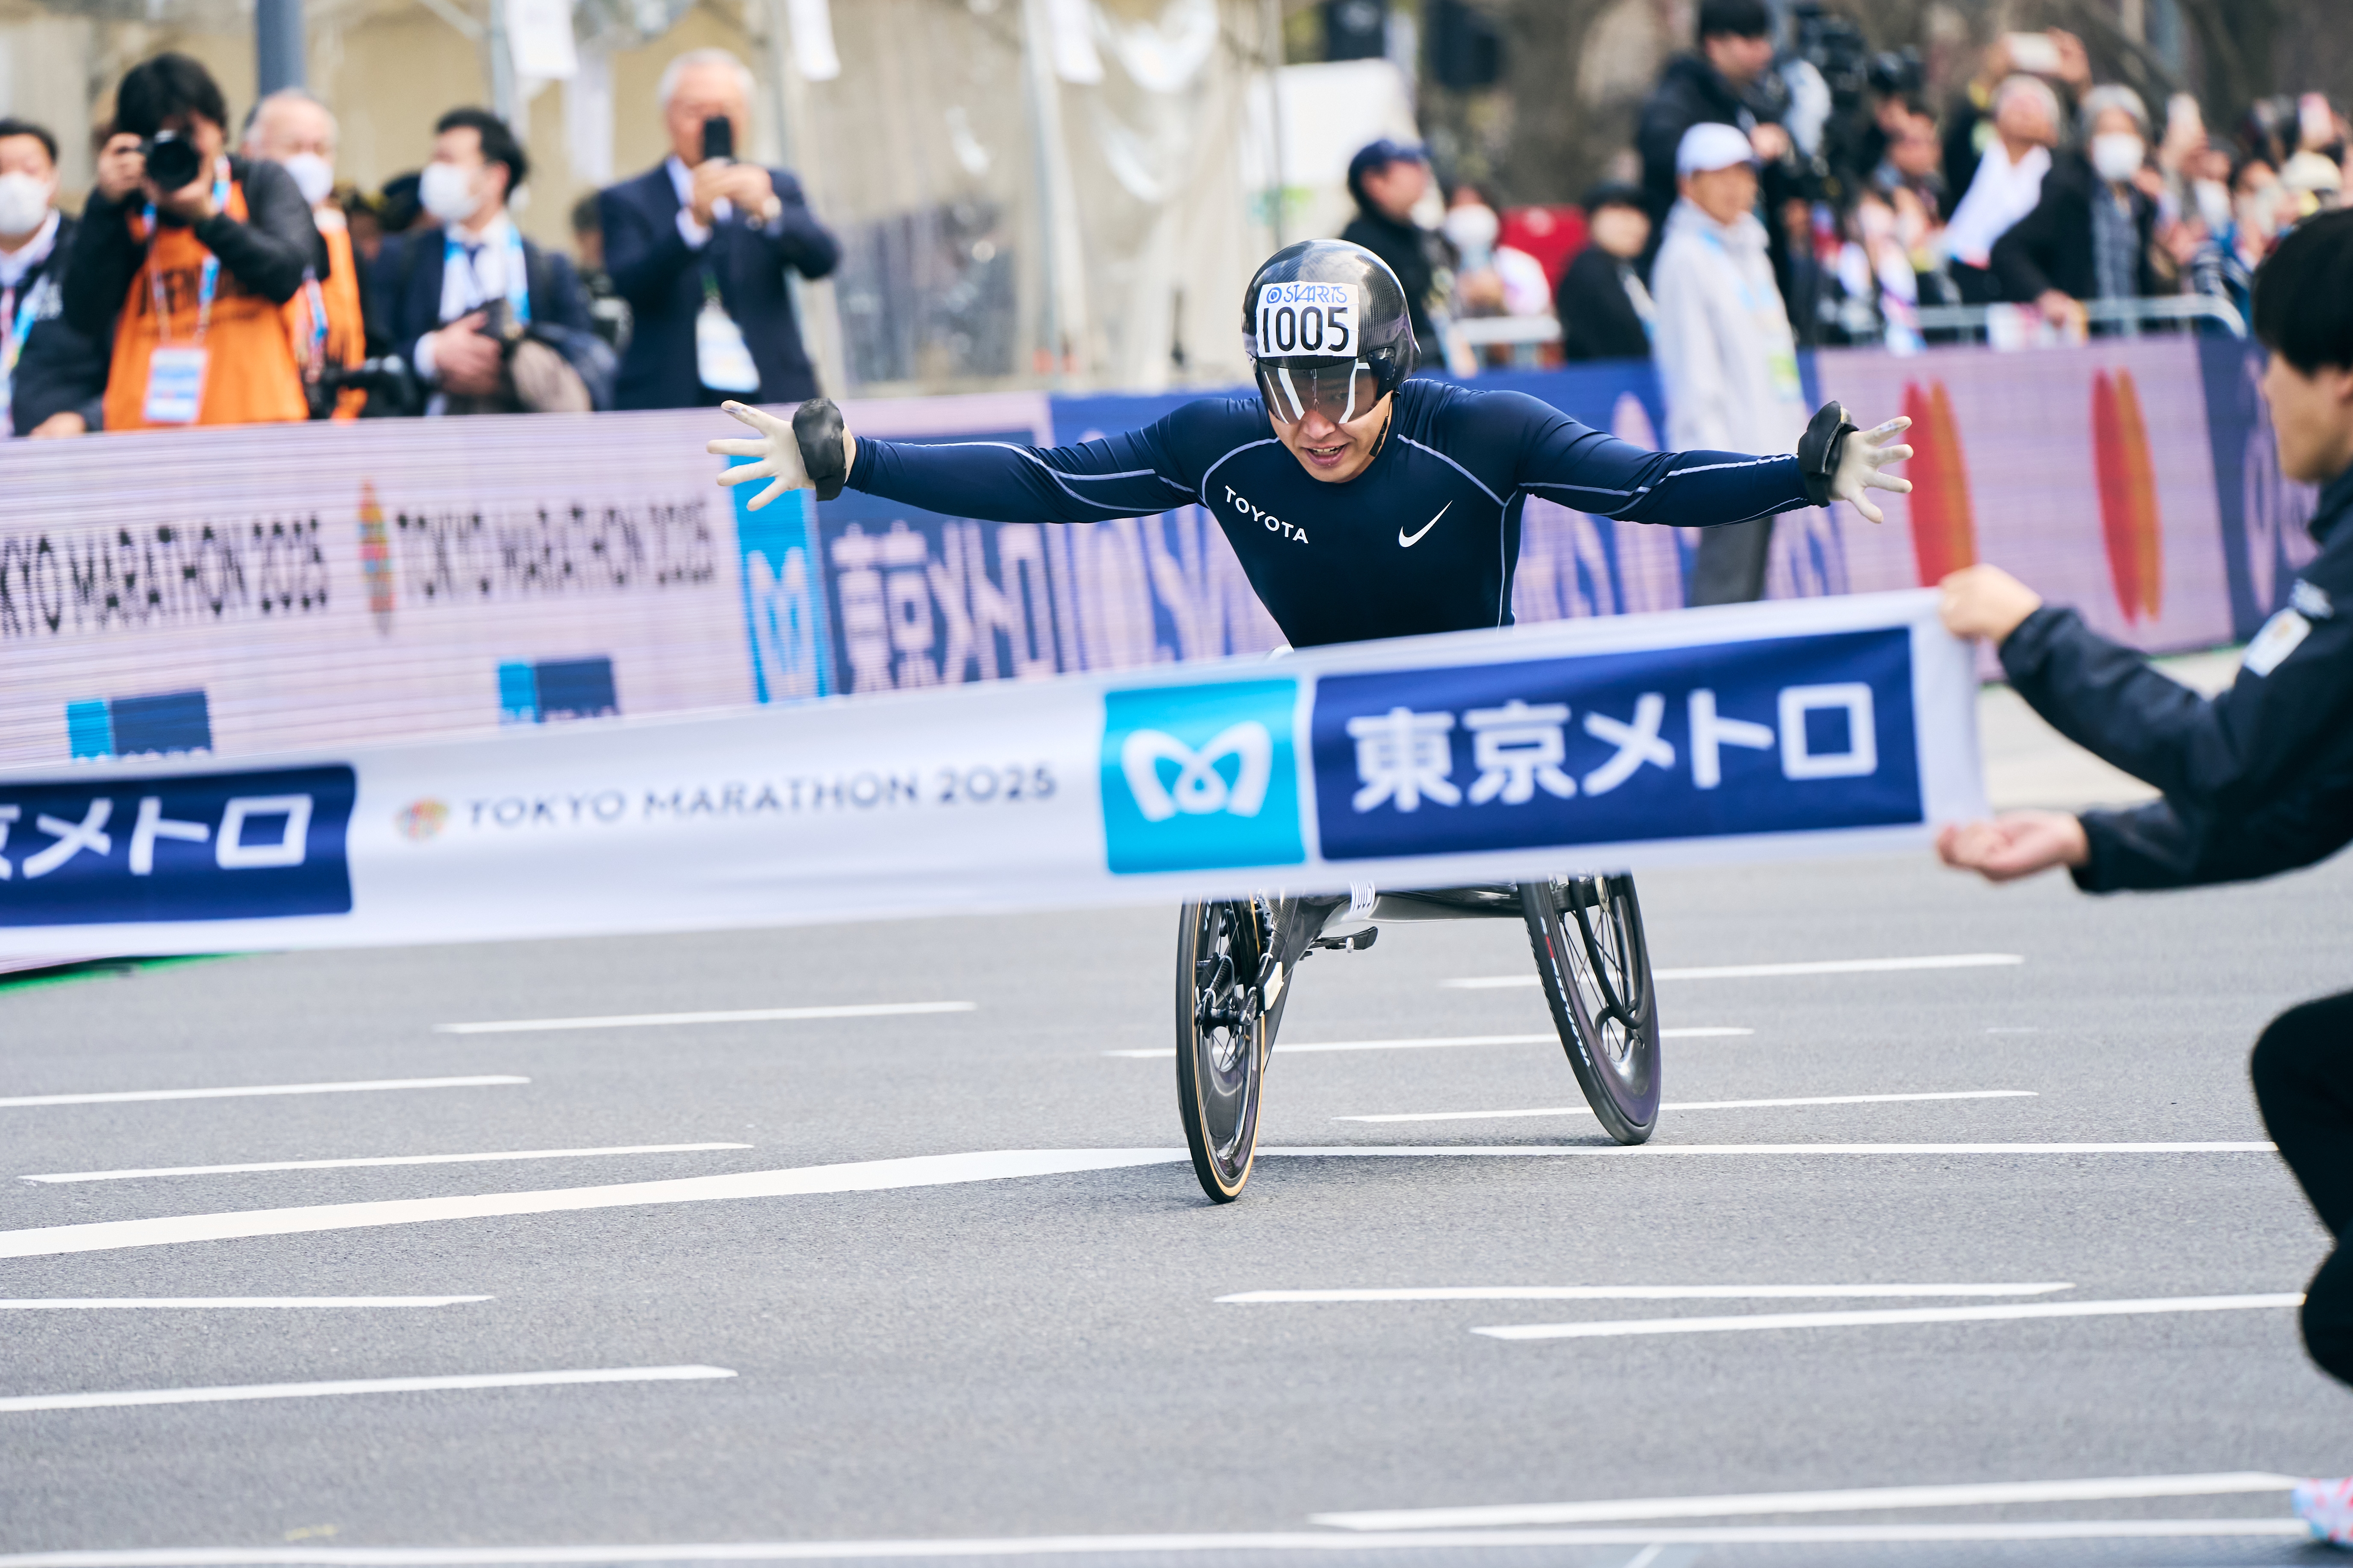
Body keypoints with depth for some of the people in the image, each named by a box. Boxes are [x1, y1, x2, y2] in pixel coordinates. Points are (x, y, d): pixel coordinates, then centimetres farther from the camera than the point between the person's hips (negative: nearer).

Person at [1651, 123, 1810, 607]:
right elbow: (1693, 367, -12)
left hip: (1769, 448, 8)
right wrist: (1714, 455, -17)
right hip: (1729, 453, -8)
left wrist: (1796, 430, 17)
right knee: (1724, 584, -13)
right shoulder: (1685, 259, -7)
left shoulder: (1750, 250, 19)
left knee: (1751, 585, 8)